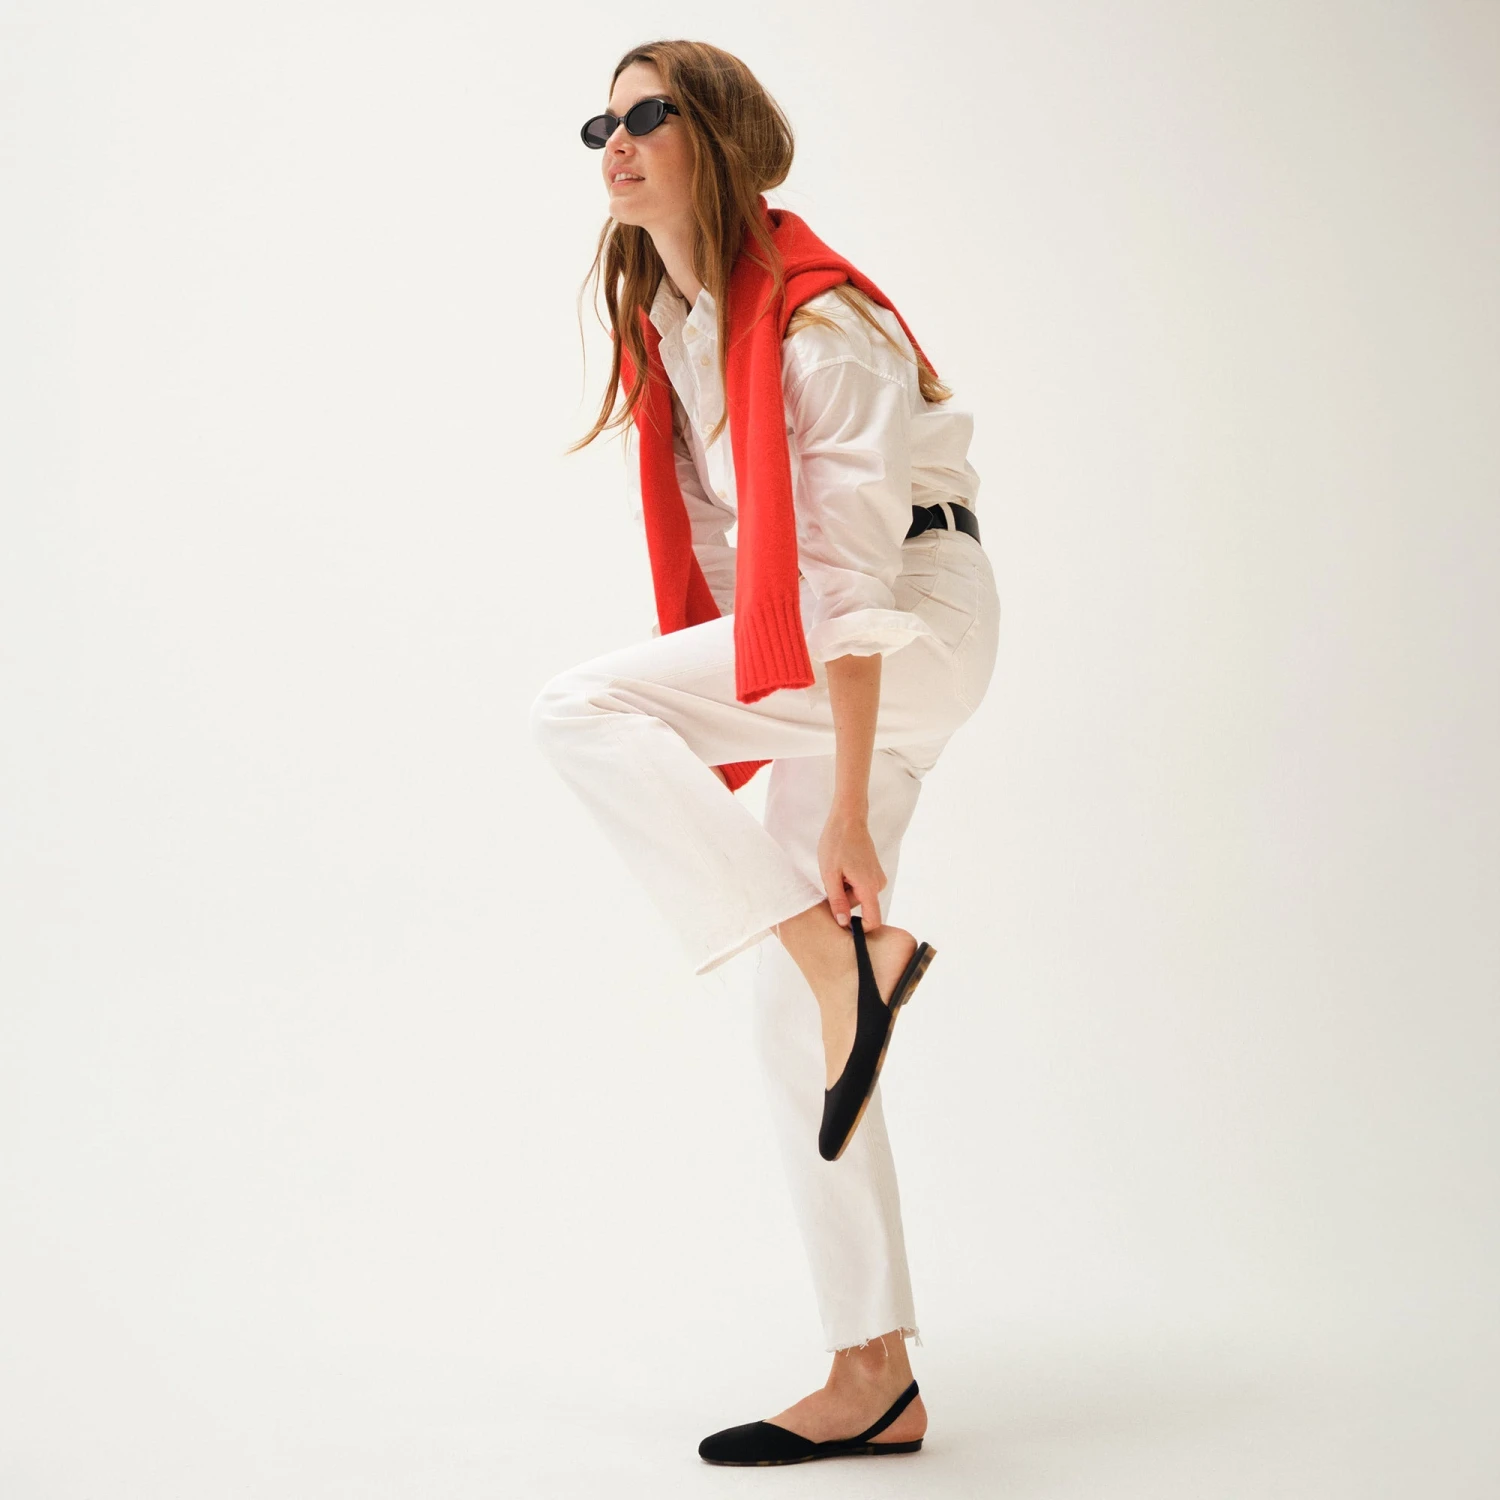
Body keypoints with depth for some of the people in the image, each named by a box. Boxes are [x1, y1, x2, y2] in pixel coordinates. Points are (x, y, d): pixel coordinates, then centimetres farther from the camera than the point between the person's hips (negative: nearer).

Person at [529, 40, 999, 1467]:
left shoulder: (815, 319, -17)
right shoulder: (669, 315, 10)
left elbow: (853, 571, -23)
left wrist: (847, 802, -27)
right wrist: (718, 733, 18)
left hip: (920, 619, -9)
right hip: (795, 637, 9)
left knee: (580, 707, -23)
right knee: (792, 1024, 4)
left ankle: (856, 949, -19)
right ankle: (875, 1378, 11)